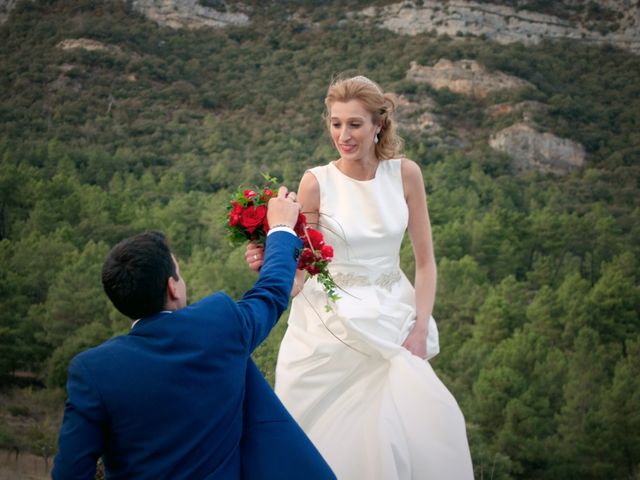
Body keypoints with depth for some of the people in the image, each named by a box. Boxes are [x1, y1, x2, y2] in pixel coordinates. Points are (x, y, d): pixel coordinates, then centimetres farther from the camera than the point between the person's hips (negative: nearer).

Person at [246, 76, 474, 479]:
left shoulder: (405, 174, -4)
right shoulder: (317, 182, -9)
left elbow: (426, 260, 2)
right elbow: (298, 272, -9)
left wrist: (420, 330, -6)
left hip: (393, 317, 2)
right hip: (333, 323, -2)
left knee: (423, 426, -9)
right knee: (335, 435, -4)